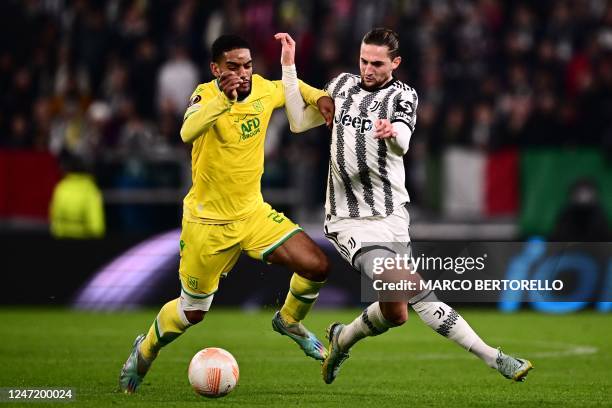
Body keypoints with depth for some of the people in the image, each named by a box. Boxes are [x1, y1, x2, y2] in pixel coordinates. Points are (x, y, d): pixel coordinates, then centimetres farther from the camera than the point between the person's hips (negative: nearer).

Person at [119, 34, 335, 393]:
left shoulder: (263, 89, -5)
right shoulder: (206, 95, -21)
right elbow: (188, 132, -43)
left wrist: (319, 97, -1)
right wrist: (223, 99, -57)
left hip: (253, 212, 5)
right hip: (207, 221, -5)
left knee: (317, 266, -10)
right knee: (193, 312, 10)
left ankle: (290, 321, 20)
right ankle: (145, 350, 39)